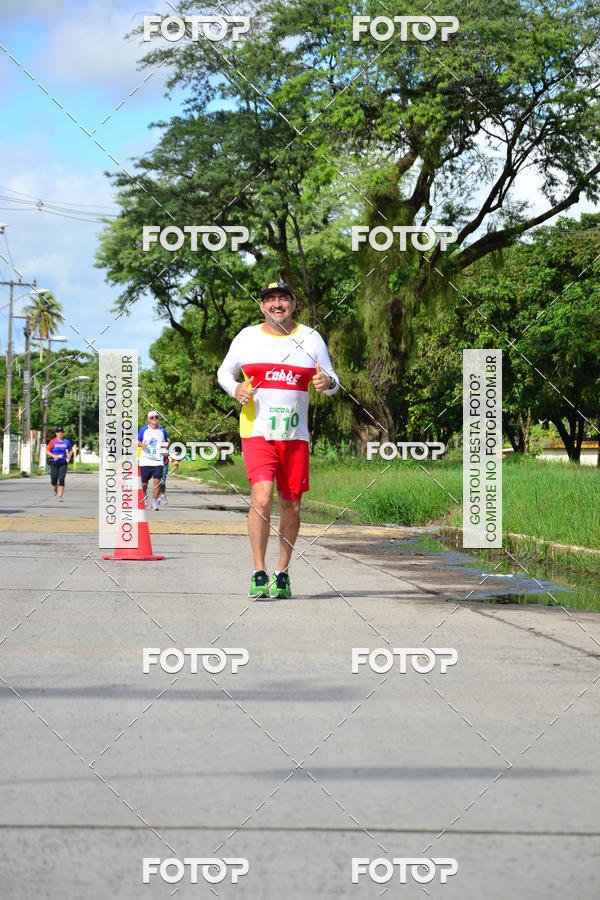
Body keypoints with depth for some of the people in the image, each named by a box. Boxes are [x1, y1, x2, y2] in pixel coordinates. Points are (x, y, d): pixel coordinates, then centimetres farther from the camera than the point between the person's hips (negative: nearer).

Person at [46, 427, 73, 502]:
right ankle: (55, 488, 37)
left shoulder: (66, 442, 5)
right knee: (53, 481, 0)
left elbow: (71, 450, 20)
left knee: (61, 479, -13)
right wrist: (54, 456, -16)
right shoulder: (53, 441, -2)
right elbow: (47, 451, -1)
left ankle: (60, 496, -8)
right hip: (54, 463, -1)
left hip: (63, 463, 1)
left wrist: (69, 457, 3)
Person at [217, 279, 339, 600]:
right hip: (257, 432, -2)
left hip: (295, 436, 2)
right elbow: (224, 371, 17)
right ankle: (258, 573, -10)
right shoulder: (247, 337, 5)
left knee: (291, 505, 5)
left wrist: (327, 383, -12)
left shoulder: (311, 338, 7)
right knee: (262, 498, -19)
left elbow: (332, 381, 12)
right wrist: (236, 390, -5)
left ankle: (282, 573, 21)